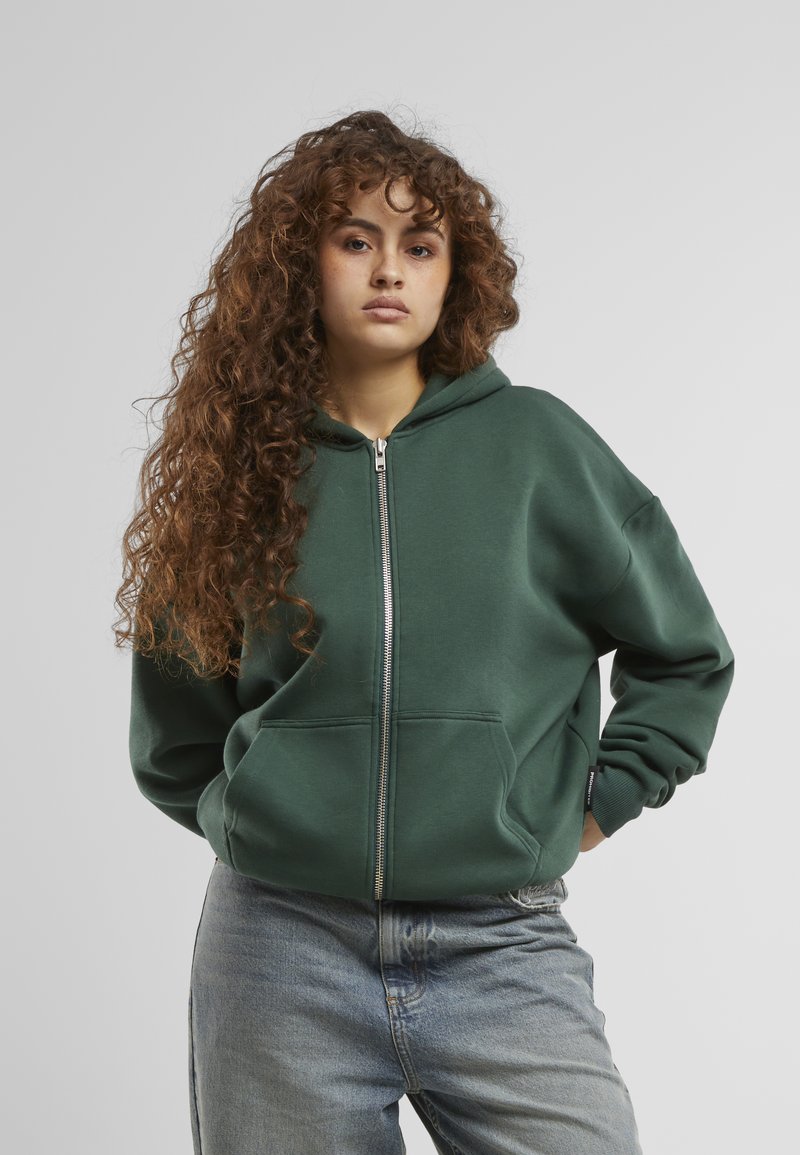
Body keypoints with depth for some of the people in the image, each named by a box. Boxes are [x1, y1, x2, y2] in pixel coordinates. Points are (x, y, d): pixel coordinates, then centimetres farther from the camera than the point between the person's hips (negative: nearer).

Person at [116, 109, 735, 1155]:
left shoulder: (532, 441, -1)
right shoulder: (244, 462, 4)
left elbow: (685, 653, 11)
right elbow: (174, 739, 17)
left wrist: (600, 803, 6)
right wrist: (249, 823, 8)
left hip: (504, 950, -1)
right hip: (281, 949, 1)